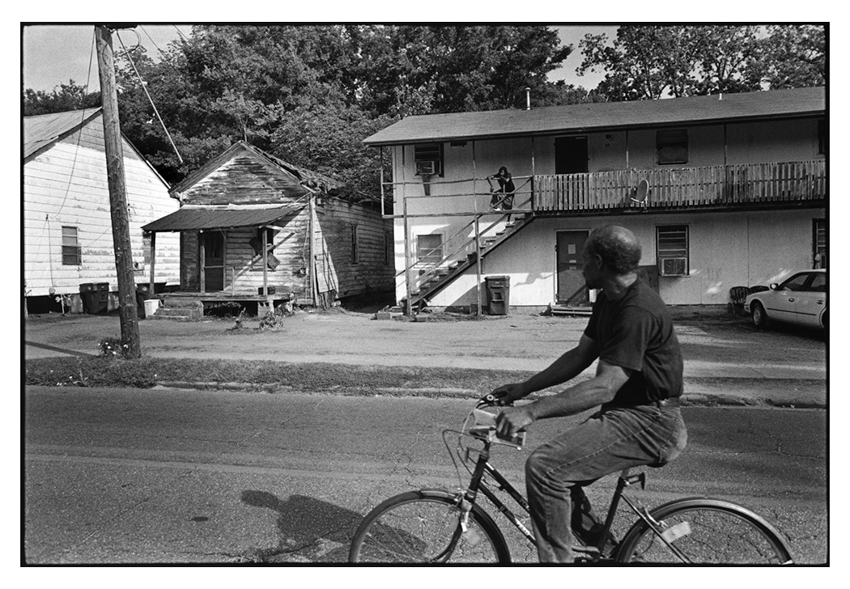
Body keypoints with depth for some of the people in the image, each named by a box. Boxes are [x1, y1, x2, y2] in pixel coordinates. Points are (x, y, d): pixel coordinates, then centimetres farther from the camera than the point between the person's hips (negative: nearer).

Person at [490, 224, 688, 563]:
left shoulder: (638, 311, -23)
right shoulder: (609, 300, 9)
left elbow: (604, 387, -30)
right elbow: (580, 356, 13)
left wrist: (532, 412, -34)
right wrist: (524, 388, 7)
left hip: (650, 423, -10)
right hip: (628, 412, 10)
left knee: (544, 467, -21)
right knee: (559, 470, 12)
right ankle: (607, 551, 24)